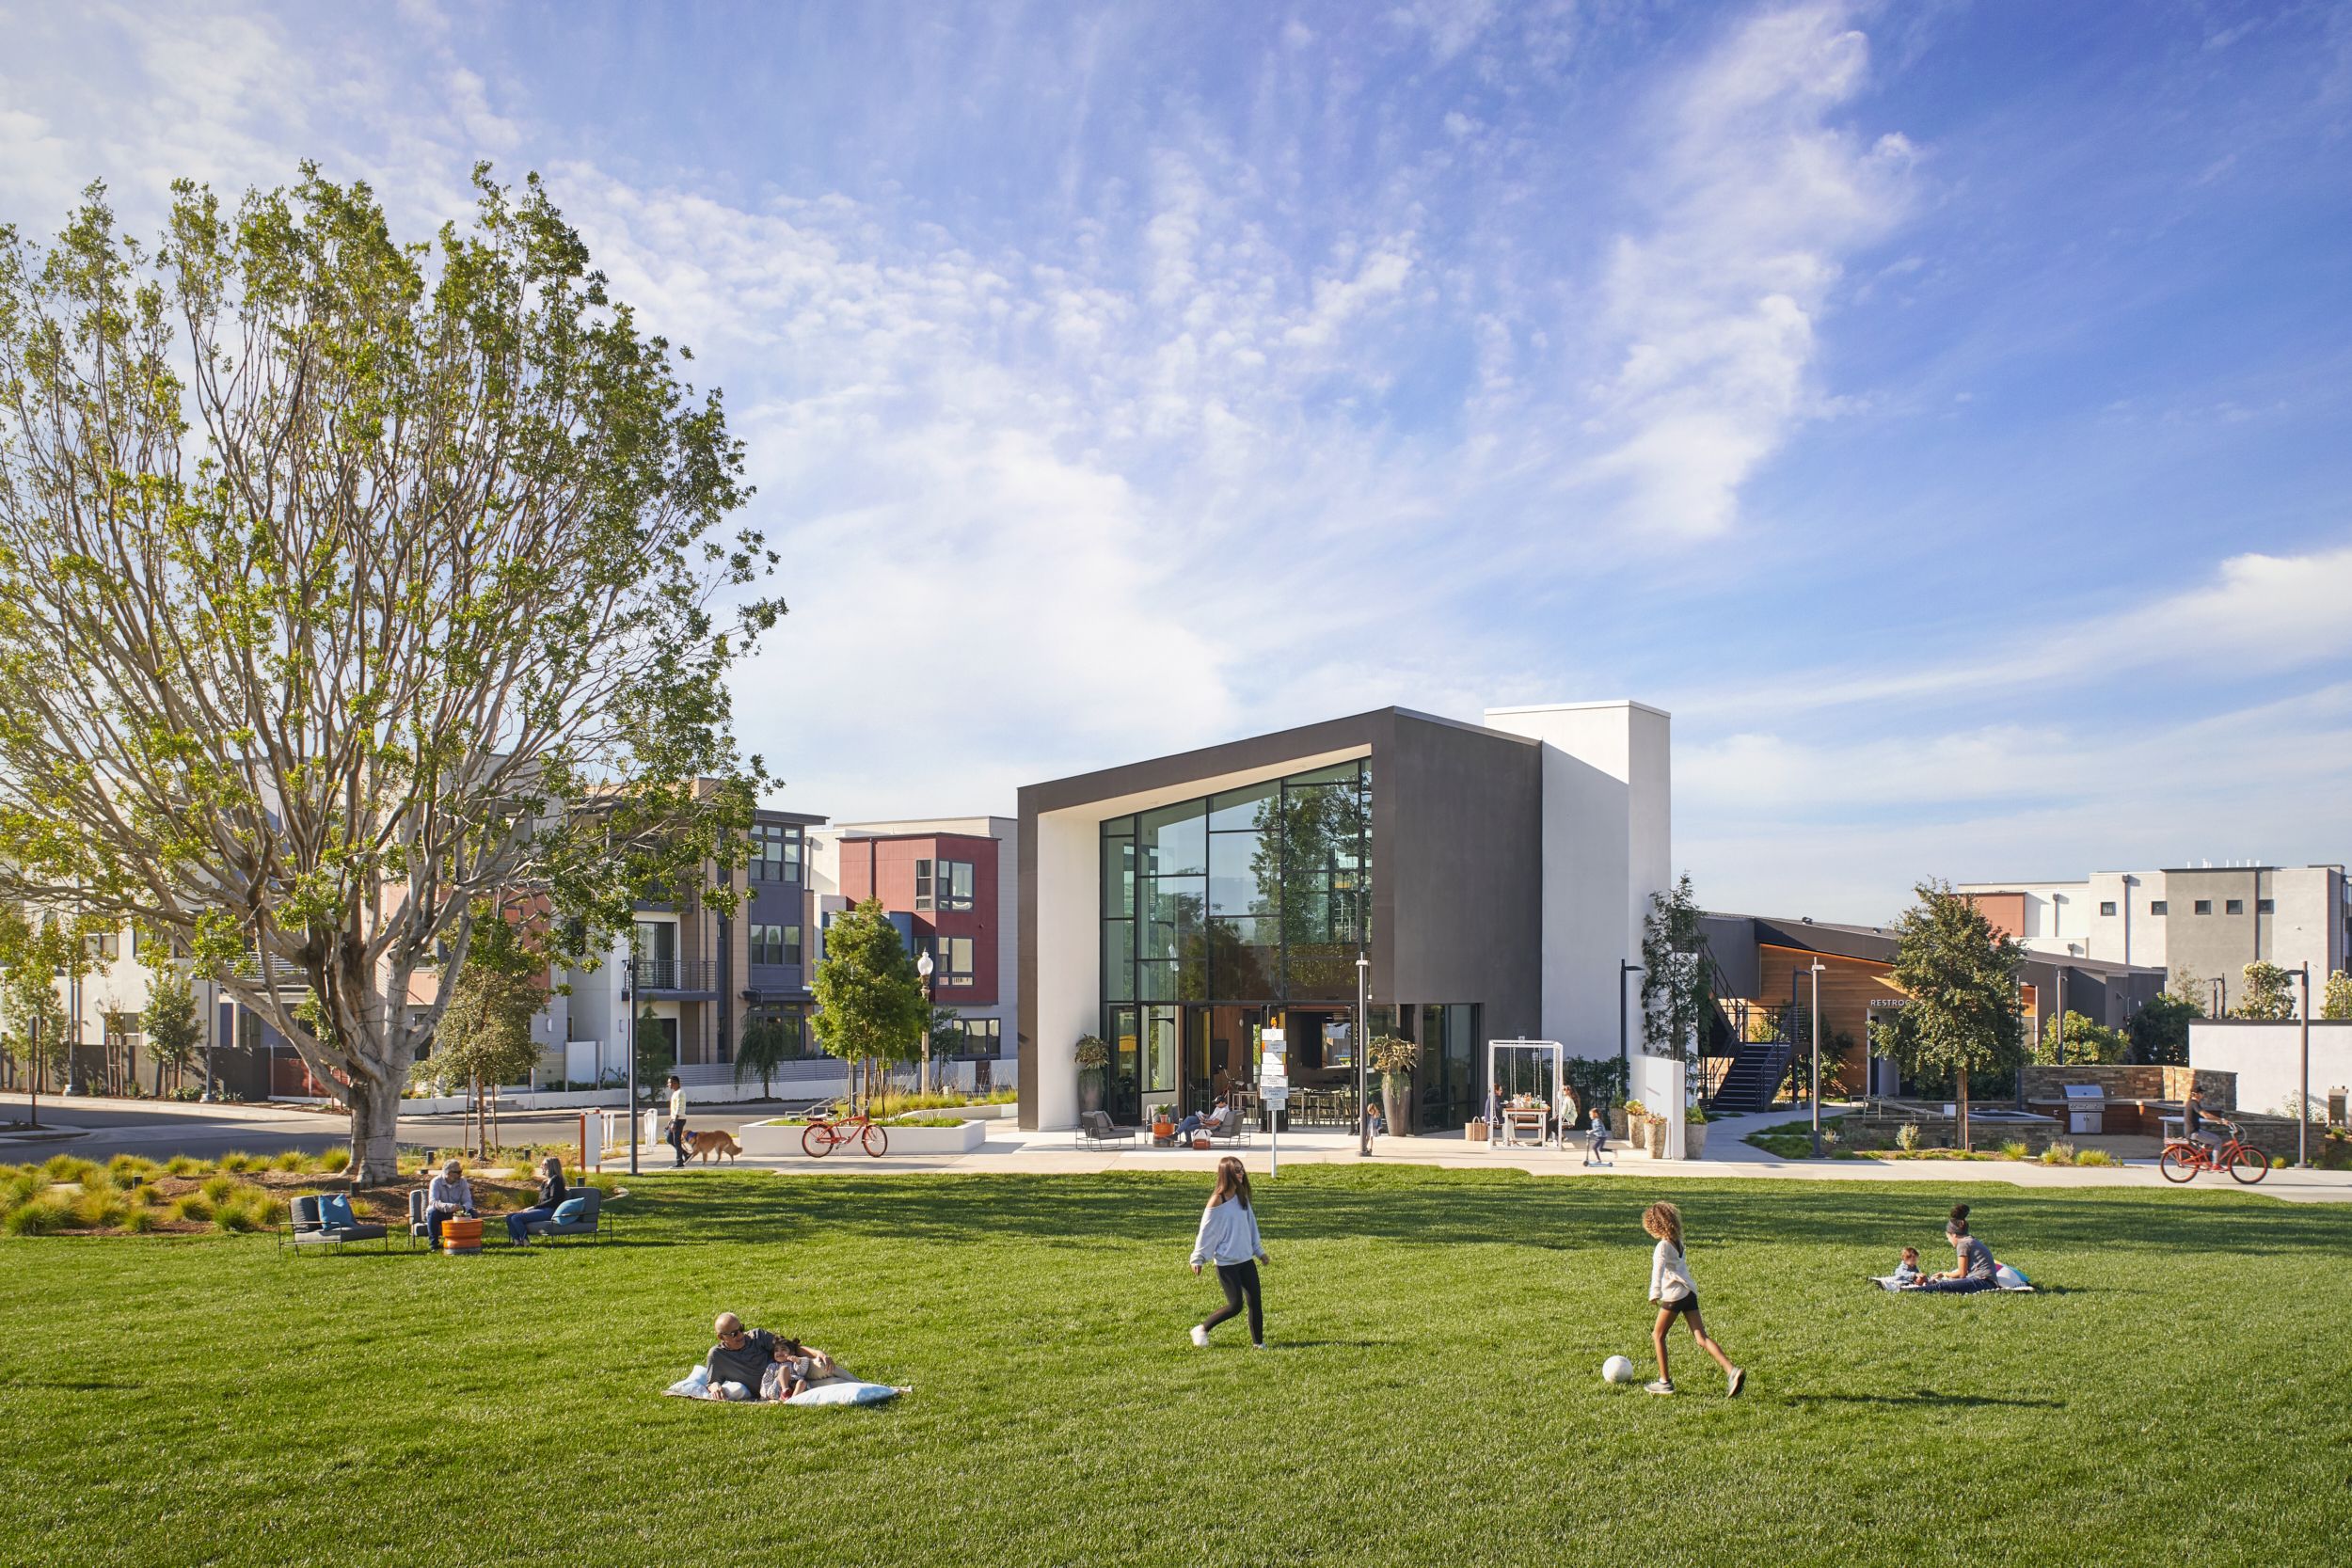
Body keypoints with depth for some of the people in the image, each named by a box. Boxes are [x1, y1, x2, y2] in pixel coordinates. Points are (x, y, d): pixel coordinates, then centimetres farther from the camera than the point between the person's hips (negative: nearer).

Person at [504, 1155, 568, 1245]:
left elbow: (553, 1200, -14)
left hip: (549, 1211, -10)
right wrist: (527, 1209, 5)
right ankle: (517, 1243, -15)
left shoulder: (555, 1180, -3)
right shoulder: (546, 1182, 25)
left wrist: (533, 1207, -13)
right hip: (542, 1210, 10)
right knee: (509, 1217, -3)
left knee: (516, 1218, -24)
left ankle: (526, 1243, -22)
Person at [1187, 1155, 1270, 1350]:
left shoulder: (1242, 1197, 6)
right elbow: (1207, 1231, -10)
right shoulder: (1217, 1201, -15)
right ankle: (1201, 1329, 12)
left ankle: (1258, 1342, 13)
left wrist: (1259, 1251, 20)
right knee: (1235, 1305, -5)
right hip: (1226, 1262, -6)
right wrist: (1198, 1259, -6)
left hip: (1246, 1259, 6)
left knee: (1255, 1302, 2)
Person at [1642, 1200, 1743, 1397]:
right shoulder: (1678, 1243, 15)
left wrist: (1655, 1292, -38)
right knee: (1702, 1338, 1)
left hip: (1674, 1296, -8)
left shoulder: (1663, 1246, -11)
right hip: (1689, 1293, 8)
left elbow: (1659, 1268, -28)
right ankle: (1732, 1371, -16)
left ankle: (1665, 1382, 12)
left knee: (1658, 1336, 9)